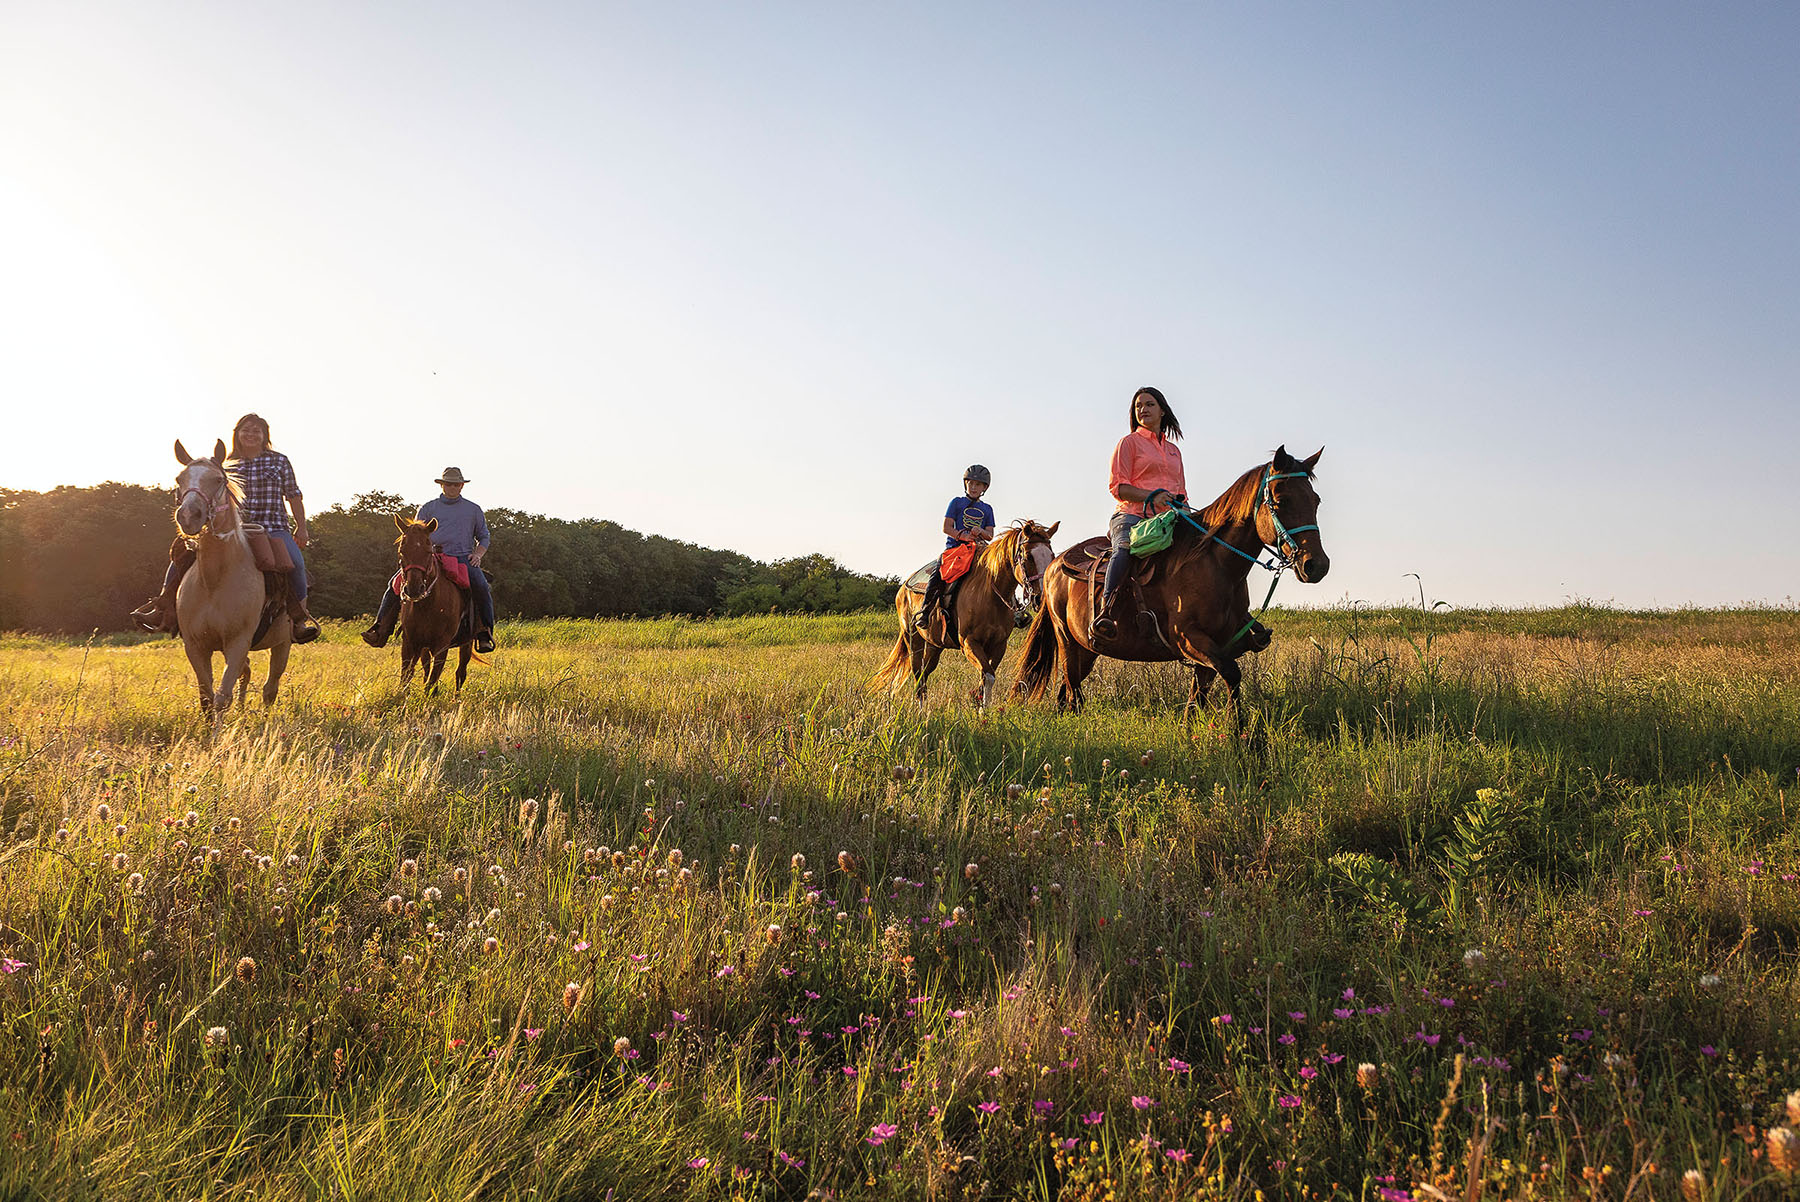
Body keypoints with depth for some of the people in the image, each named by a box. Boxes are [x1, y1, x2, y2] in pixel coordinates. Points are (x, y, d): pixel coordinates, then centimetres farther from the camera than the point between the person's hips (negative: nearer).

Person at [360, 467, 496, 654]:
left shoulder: (473, 509, 15)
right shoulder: (428, 508, 16)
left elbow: (483, 537, 20)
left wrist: (478, 554, 0)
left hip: (463, 559, -2)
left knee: (482, 588, -30)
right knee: (396, 583, -15)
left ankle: (485, 635, -24)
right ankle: (380, 632, -16)